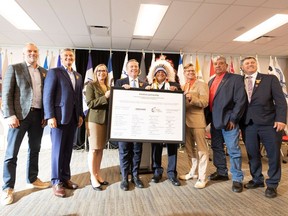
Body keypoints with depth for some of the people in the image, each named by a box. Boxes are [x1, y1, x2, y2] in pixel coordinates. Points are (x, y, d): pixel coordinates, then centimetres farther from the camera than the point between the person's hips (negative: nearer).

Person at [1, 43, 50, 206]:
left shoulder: (44, 72, 14)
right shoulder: (14, 68, 2)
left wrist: (46, 115, 4)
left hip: (38, 115, 4)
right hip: (20, 114, -4)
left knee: (35, 149, 14)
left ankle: (33, 178, 30)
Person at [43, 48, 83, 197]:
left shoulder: (78, 76, 17)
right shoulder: (54, 72, -1)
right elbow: (47, 95, -8)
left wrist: (80, 115, 8)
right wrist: (50, 116, -15)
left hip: (73, 117, 5)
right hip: (59, 116, -5)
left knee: (68, 149, 10)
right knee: (58, 150, 1)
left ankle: (65, 178, 21)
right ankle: (56, 182, 11)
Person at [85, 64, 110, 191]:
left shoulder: (108, 87, 17)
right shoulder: (91, 85, -1)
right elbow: (90, 103, -11)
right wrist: (105, 97, -16)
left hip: (106, 120, 6)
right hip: (94, 120, -6)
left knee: (101, 148, 9)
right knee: (94, 149, -2)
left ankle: (97, 174, 19)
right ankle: (93, 177, 7)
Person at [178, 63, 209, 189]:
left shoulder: (202, 85, -2)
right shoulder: (182, 87, 16)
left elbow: (204, 102, -13)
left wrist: (192, 98, -28)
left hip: (197, 121, -6)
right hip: (185, 121, 7)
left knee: (201, 150, 0)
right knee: (190, 149, 16)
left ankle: (202, 178, 8)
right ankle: (193, 172, 31)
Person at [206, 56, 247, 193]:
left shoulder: (236, 78, -4)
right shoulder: (211, 81, 16)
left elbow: (241, 100, -12)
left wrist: (233, 119, -16)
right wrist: (208, 118, 7)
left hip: (229, 121, -7)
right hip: (214, 121, 7)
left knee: (233, 150, -1)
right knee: (217, 148, 15)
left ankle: (237, 179, 11)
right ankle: (221, 173, 30)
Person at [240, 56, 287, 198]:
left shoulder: (270, 79, 4)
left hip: (269, 123, -2)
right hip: (248, 124, 2)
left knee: (273, 154, 4)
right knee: (252, 154, 11)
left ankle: (272, 185, 20)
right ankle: (257, 180, 29)